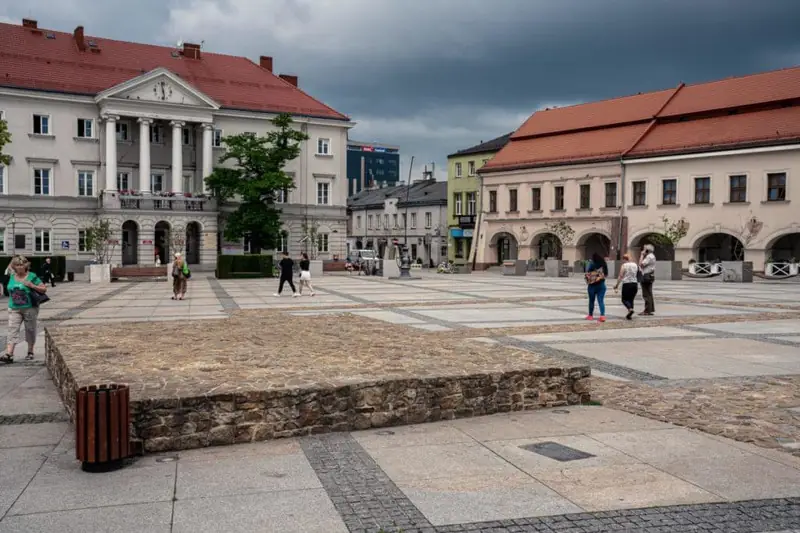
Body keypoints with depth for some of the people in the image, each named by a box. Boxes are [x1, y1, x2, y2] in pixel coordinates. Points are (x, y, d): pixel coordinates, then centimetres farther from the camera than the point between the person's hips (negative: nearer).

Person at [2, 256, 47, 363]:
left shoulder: (32, 277, -5)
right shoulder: (11, 277, 7)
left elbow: (44, 289, -5)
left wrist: (32, 286, -19)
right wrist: (11, 300, 14)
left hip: (30, 308, -3)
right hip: (14, 309, 3)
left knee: (30, 329, 7)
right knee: (12, 329, -8)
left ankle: (30, 352, 22)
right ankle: (9, 354, -14)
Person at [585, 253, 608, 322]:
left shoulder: (591, 264, -12)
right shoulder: (603, 264, 2)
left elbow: (588, 275, -12)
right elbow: (606, 274, 6)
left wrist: (588, 282, 3)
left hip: (592, 285, -3)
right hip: (601, 285, 3)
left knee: (591, 301, 10)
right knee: (601, 301, 1)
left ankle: (590, 315, 21)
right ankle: (602, 315, -12)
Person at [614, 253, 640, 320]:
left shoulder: (624, 265, -6)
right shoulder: (635, 265, 10)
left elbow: (620, 276, -9)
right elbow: (637, 275, 13)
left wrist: (617, 285, -4)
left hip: (627, 284, -5)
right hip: (634, 284, 5)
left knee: (624, 299, 1)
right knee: (631, 299, 12)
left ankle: (630, 309, -24)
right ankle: (629, 314, 8)